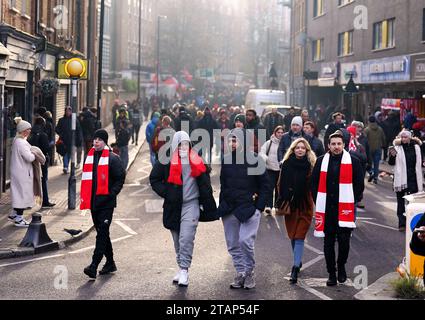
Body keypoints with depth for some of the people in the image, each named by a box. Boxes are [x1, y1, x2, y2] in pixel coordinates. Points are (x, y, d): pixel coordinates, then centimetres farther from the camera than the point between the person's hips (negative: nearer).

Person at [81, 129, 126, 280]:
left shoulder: (113, 158, -6)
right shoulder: (90, 157, 14)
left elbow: (121, 177, -6)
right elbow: (86, 178, 20)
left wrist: (112, 193, -13)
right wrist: (85, 197, 11)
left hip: (106, 202, -7)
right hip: (93, 201, 7)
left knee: (102, 233, -12)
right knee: (102, 233, 14)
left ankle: (94, 266, -18)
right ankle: (110, 263, 25)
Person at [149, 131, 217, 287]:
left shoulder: (197, 162, 2)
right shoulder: (166, 161, -2)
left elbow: (205, 185, 6)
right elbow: (154, 179, 4)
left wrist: (210, 207, 3)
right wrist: (166, 193, -8)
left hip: (191, 205, -2)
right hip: (173, 206, 2)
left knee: (186, 239, -13)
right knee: (177, 240, 12)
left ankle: (184, 270, -10)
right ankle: (182, 268, 25)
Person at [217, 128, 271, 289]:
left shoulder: (254, 160, -7)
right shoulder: (227, 159, 8)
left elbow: (266, 185, -2)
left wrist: (259, 206, -8)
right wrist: (222, 206, 11)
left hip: (249, 208, -5)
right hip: (229, 209, 5)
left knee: (245, 241, -16)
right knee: (233, 244, 7)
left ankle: (250, 271, 4)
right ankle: (241, 272, 19)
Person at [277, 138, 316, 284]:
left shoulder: (311, 165, -4)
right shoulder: (287, 164, 2)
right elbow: (281, 184, 5)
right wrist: (281, 202, -3)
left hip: (305, 206, -3)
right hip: (290, 205, 3)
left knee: (299, 237, -8)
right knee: (293, 236, 14)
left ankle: (296, 268, -13)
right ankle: (298, 261, 32)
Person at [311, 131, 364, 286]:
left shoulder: (353, 161, 1)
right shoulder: (321, 161, 7)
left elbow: (359, 184, 5)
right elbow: (314, 183, 12)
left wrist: (353, 201, 1)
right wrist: (319, 202, 6)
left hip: (345, 209, -2)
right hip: (326, 209, 2)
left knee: (344, 241, -4)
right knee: (328, 243, 7)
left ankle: (341, 267, 21)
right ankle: (331, 273, 17)